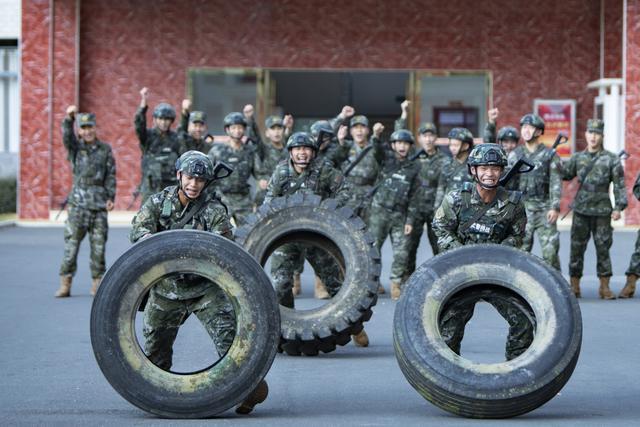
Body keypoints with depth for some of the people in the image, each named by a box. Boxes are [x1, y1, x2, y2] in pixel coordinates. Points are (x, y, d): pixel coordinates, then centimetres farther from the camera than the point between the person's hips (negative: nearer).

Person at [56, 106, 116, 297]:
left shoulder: (105, 149, 10)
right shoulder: (75, 147, 7)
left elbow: (111, 175, 9)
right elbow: (67, 136, -14)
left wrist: (111, 197, -1)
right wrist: (68, 118, -31)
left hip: (99, 202, 1)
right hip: (78, 201, -1)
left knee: (99, 244, 2)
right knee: (71, 242, -5)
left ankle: (97, 282, 10)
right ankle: (65, 283, -2)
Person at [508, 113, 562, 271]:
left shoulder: (550, 155, 3)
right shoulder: (515, 155, 10)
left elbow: (556, 183, -3)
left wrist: (555, 207, -12)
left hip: (544, 209, -2)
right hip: (521, 209, 2)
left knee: (550, 250, -8)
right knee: (521, 250, 2)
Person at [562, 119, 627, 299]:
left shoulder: (611, 159, 1)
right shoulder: (577, 158, 8)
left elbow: (619, 185, 0)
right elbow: (563, 176, 11)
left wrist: (619, 207, -8)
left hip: (602, 211, -2)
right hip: (580, 211, 2)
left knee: (603, 249, 1)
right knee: (577, 248, 3)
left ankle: (604, 287, 8)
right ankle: (574, 286, 10)